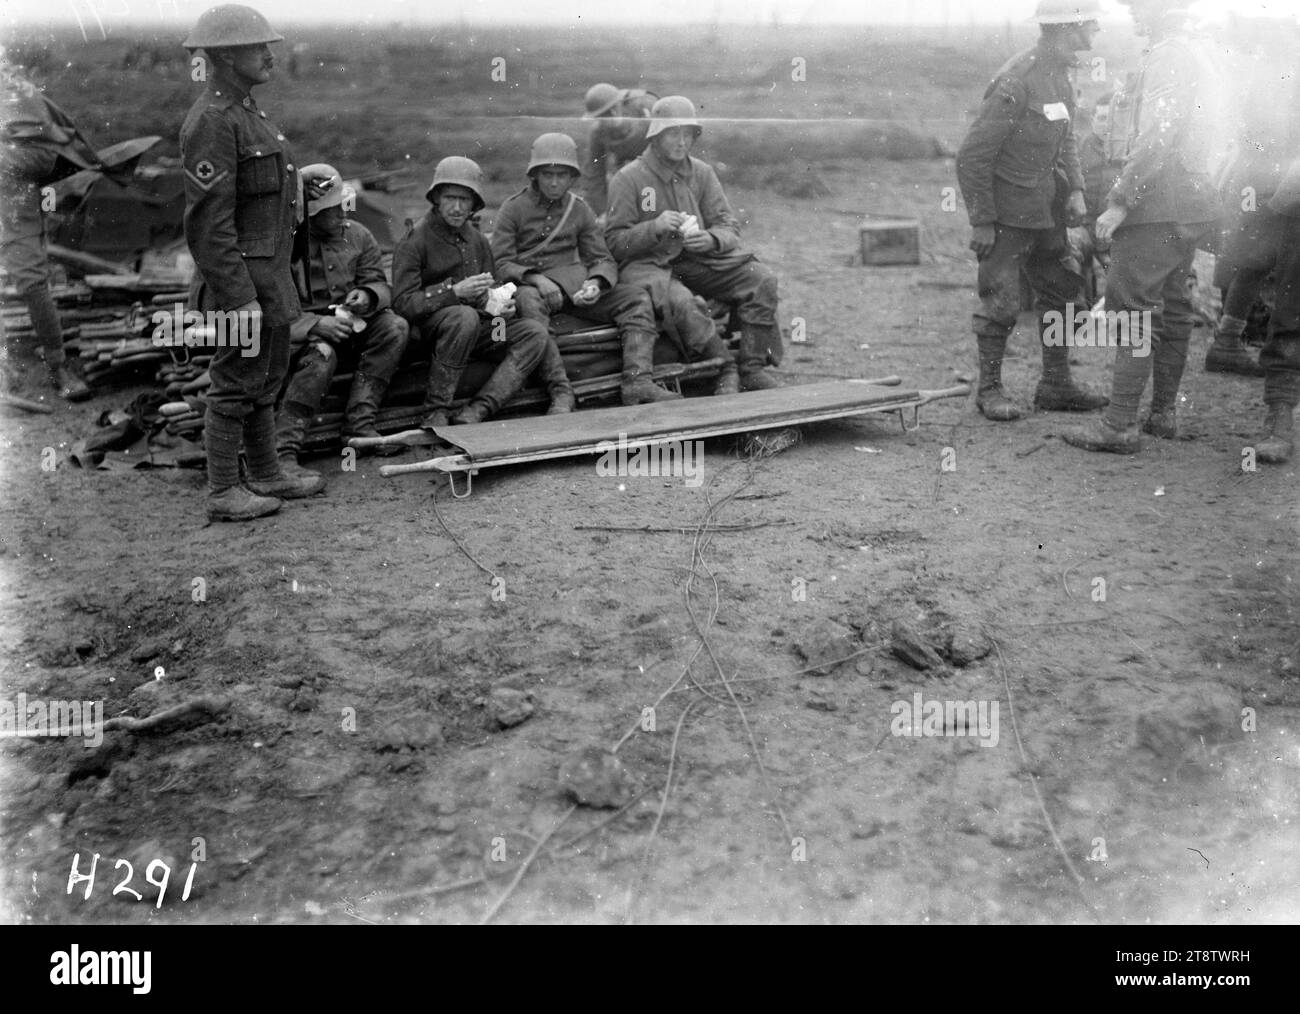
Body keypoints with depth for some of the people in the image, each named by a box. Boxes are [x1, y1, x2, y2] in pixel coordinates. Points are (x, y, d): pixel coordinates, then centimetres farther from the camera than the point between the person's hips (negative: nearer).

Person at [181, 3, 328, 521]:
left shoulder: (245, 111, 14)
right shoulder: (211, 121, -19)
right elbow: (208, 222, -23)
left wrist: (291, 185, 16)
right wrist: (239, 299, -25)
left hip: (270, 271, 10)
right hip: (241, 277, -10)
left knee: (266, 377, 18)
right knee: (237, 384, -1)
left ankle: (267, 476, 30)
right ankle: (223, 493, 10)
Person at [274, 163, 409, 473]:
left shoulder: (357, 235, 6)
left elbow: (379, 283, 5)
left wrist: (368, 297, -20)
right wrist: (316, 324, -31)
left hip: (347, 323, 6)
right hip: (299, 329, -6)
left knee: (394, 327, -19)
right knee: (321, 355, -37)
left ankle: (359, 425, -21)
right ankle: (283, 451, -36)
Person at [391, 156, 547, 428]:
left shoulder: (477, 240, 16)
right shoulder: (414, 241, -5)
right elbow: (403, 303, -14)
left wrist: (499, 306, -1)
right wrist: (454, 291, -24)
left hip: (477, 329, 7)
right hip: (428, 328, -6)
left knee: (535, 333, -16)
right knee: (465, 316, -38)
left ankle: (473, 414, -29)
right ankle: (435, 413, -29)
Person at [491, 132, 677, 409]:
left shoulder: (579, 208, 17)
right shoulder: (513, 208, 6)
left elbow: (603, 259, 14)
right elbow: (502, 263, -2)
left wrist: (596, 282, -11)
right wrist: (536, 279, -22)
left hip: (574, 285, 4)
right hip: (532, 284, -4)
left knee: (637, 297, -15)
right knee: (527, 301, -40)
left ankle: (637, 382, -31)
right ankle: (560, 391, -46)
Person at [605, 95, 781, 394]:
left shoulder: (702, 173, 11)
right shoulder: (628, 179, -2)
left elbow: (729, 226, 9)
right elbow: (615, 242, -6)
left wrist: (711, 239, -15)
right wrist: (654, 228, -22)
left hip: (698, 258, 5)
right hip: (648, 263, -4)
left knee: (763, 279, -16)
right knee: (678, 300, -39)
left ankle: (753, 369, -16)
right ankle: (725, 369, -27)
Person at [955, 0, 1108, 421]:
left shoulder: (1061, 73, 8)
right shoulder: (1017, 80, -20)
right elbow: (973, 154, -20)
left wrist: (1076, 189, 5)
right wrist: (981, 222, -19)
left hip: (1042, 209, 9)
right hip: (1005, 212, -9)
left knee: (1064, 291, 12)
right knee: (1001, 303, -4)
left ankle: (1056, 386, 22)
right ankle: (989, 390, 11)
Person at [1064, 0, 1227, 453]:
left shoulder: (1169, 56, -14)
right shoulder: (1196, 53, 19)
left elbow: (1157, 139, -23)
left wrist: (1119, 202, -22)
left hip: (1159, 207, -11)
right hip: (1191, 206, 11)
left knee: (1131, 311, -10)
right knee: (1171, 308, 15)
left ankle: (1120, 425, -9)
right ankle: (1164, 413, 23)